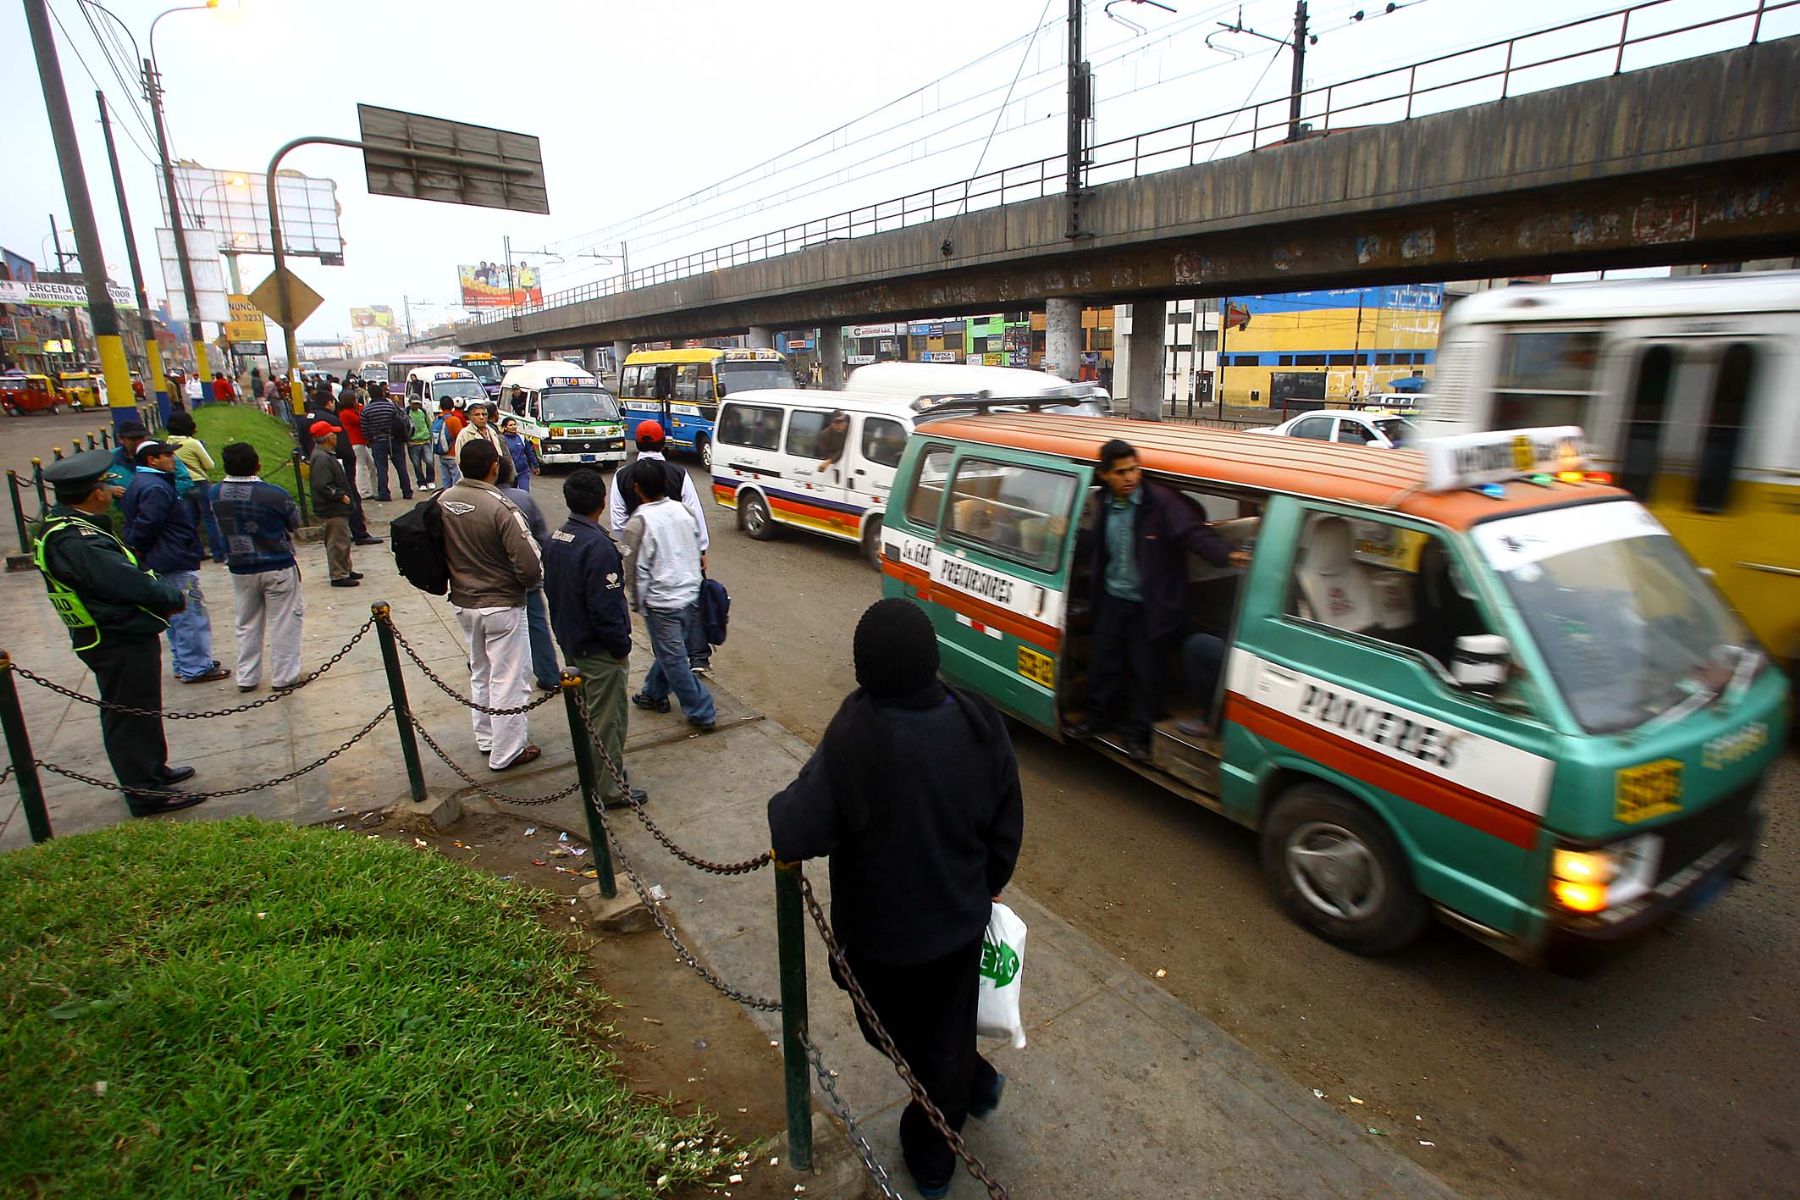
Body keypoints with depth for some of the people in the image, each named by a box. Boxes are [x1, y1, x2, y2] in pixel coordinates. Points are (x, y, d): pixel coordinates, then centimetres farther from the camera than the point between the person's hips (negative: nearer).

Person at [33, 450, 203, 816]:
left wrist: (162, 598, -2)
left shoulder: (63, 526, 8)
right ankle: (145, 792, 13)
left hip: (118, 637, 10)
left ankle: (153, 770, 39)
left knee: (137, 711, 23)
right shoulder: (75, 541, -26)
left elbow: (117, 576, 8)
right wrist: (175, 597, -10)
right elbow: (131, 584, -28)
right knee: (131, 715, 2)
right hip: (120, 643, -10)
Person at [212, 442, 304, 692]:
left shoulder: (215, 494, -6)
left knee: (247, 624, 17)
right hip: (278, 567, -4)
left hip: (240, 569, 4)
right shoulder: (275, 494, -20)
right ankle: (284, 676, 11)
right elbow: (295, 524, -3)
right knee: (283, 622, 6)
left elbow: (219, 528, 7)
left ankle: (246, 677, 23)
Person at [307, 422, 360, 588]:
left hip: (337, 508, 11)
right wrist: (342, 496, -18)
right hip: (331, 511, -11)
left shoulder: (327, 455, 13)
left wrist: (344, 495, 14)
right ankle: (338, 576, 3)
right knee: (337, 543, -4)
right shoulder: (322, 458, -21)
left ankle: (346, 570, 31)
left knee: (344, 540, 20)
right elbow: (323, 486, -26)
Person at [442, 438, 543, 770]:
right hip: (502, 605, -7)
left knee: (480, 673, 23)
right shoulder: (501, 508, -24)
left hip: (462, 602, 7)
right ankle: (506, 752, 15)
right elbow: (530, 565, -24)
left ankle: (486, 739, 37)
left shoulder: (443, 502, -4)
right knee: (507, 680, 6)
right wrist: (531, 582, -2)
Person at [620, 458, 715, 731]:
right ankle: (654, 694, 41)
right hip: (691, 596, 7)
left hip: (662, 603, -7)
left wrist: (638, 603, 2)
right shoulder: (681, 511, 1)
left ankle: (702, 713, 11)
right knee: (669, 651, 23)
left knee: (674, 661, 6)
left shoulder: (638, 523, -16)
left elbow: (636, 570, -11)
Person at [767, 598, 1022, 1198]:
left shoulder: (854, 739, -32)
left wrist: (783, 804, -8)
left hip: (882, 931, -3)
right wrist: (988, 885, 15)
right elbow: (1007, 826, -3)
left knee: (898, 1031, 25)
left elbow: (794, 837, -31)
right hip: (961, 919, 4)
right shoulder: (978, 722, -16)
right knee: (948, 1031, 26)